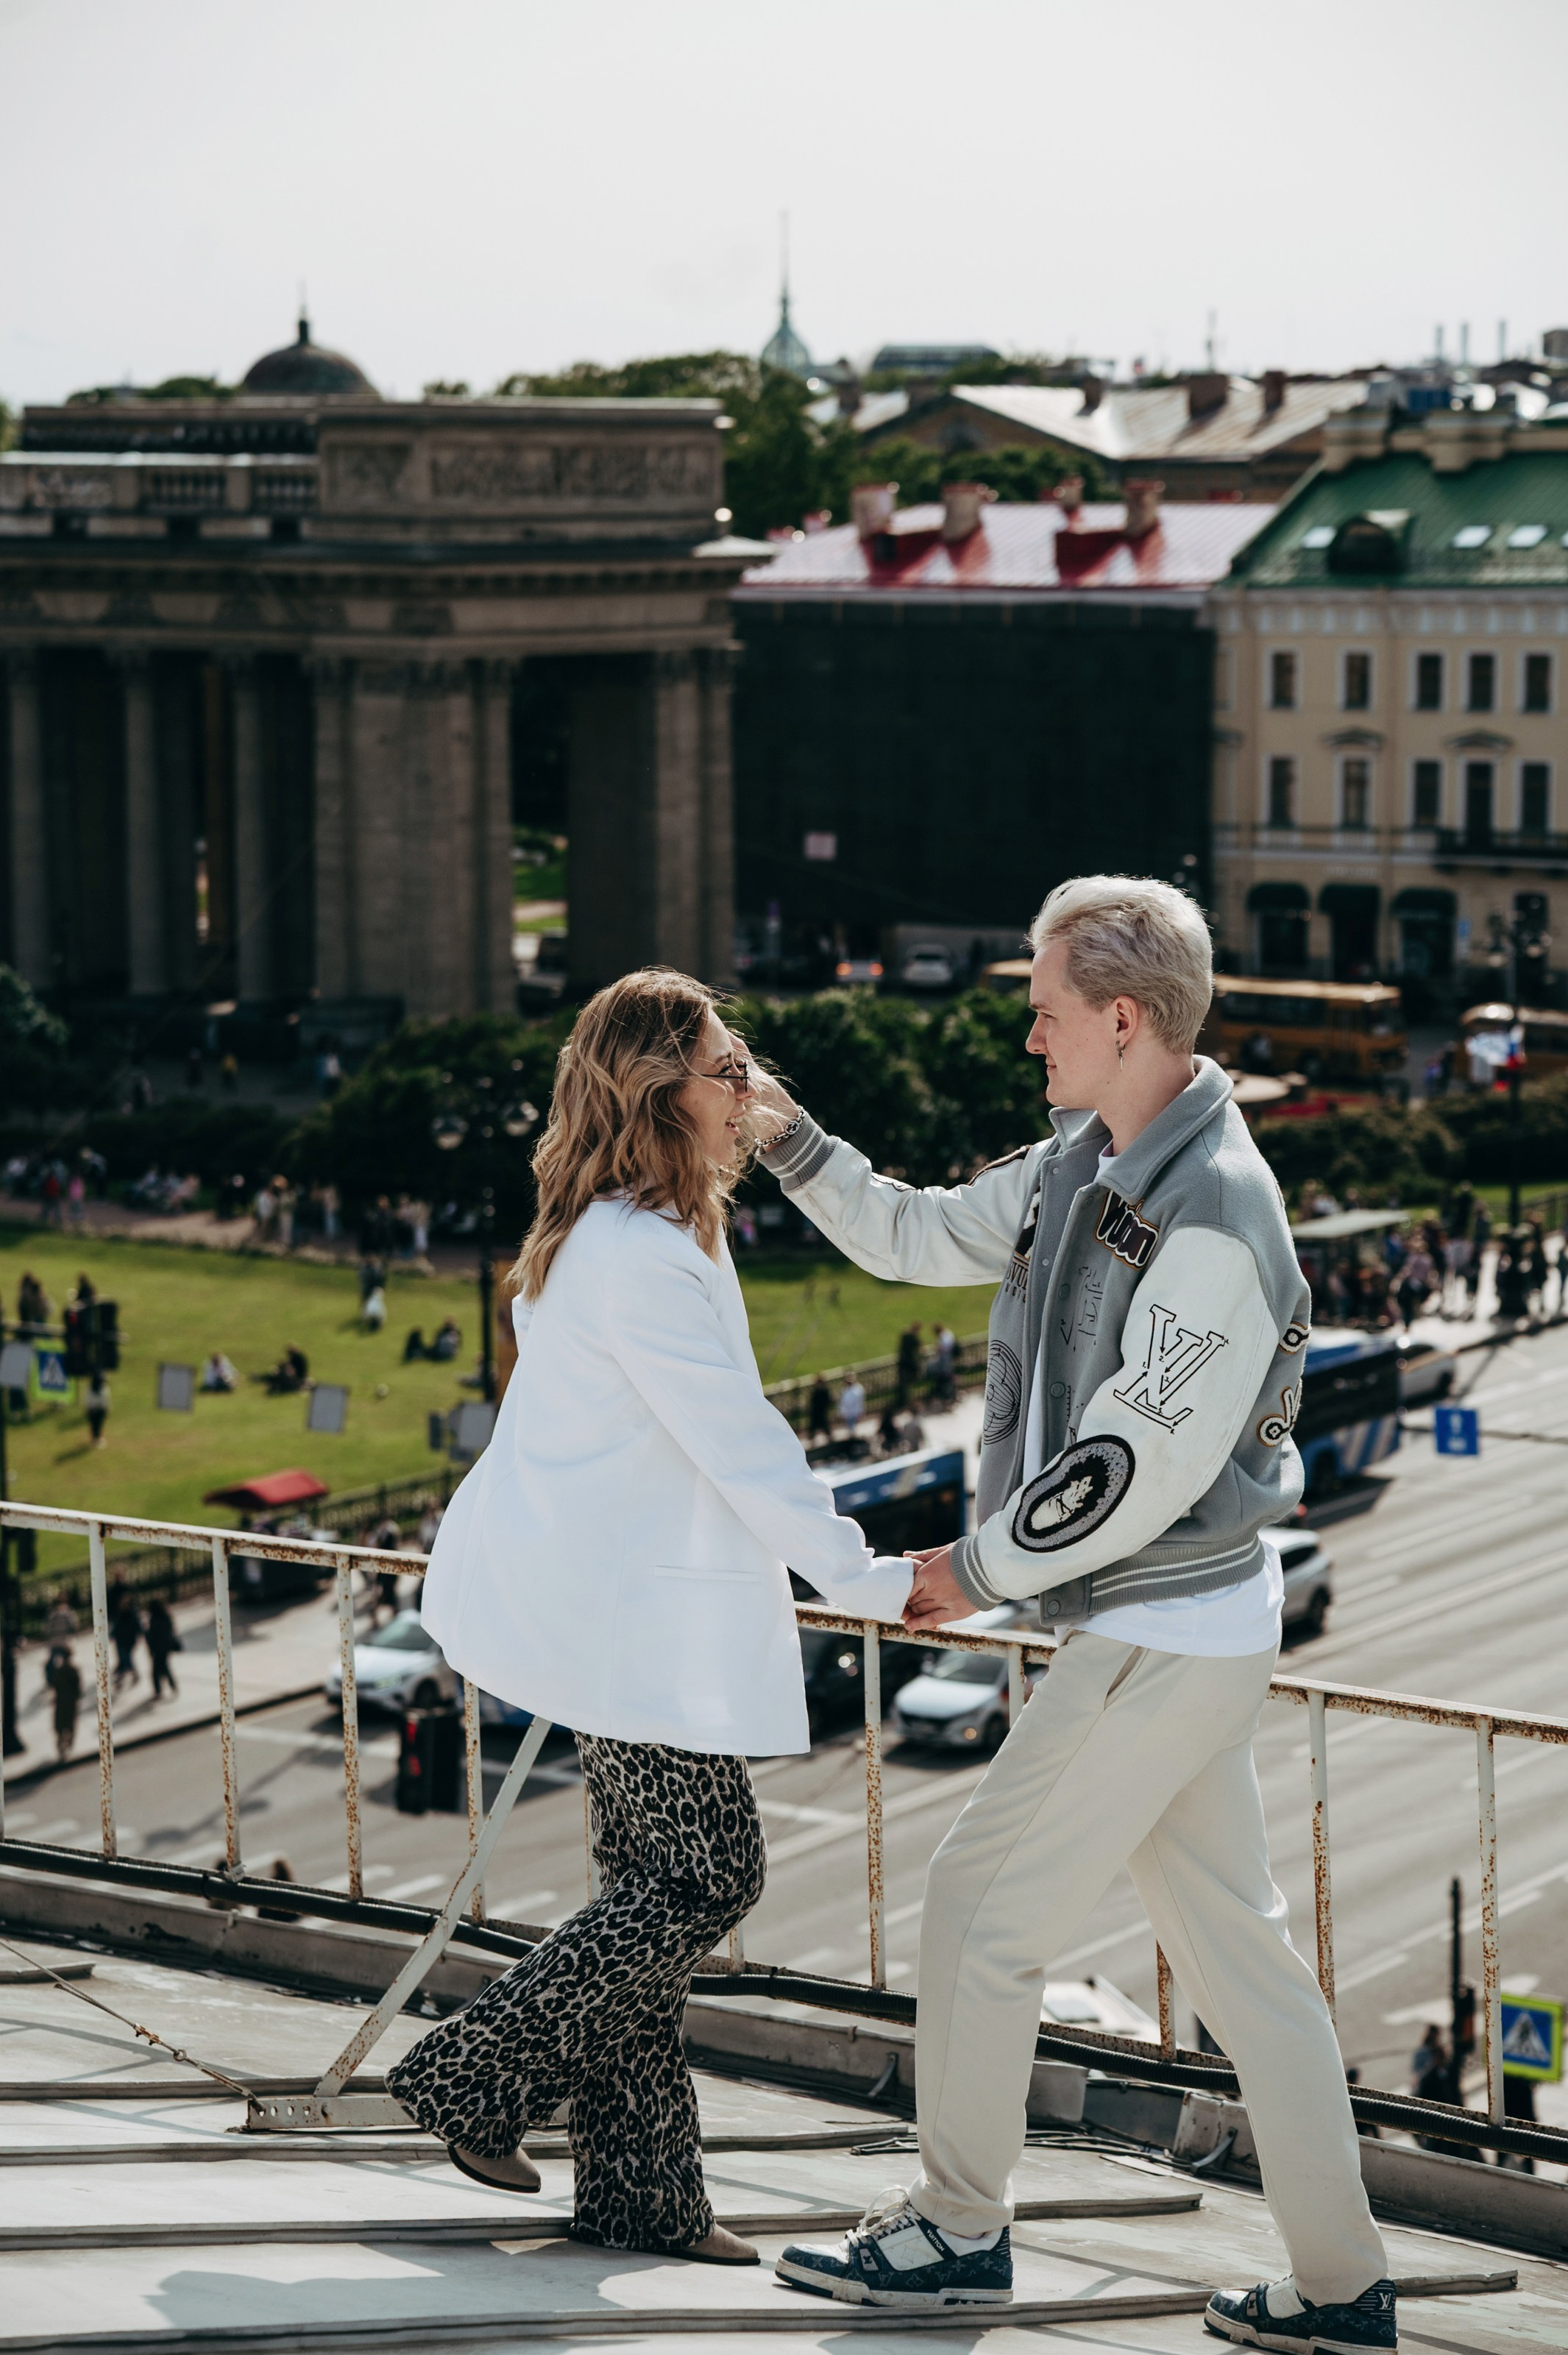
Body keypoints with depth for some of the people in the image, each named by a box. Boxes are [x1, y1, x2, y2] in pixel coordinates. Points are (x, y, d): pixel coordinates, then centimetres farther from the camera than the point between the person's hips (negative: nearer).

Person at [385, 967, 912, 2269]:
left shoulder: (606, 1234, 11)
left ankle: (641, 2191, 14)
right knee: (707, 1879, -4)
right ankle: (474, 2072, 5)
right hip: (633, 1618, -10)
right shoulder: (644, 1259, -21)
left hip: (608, 1598, 10)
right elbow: (742, 1447, -18)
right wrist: (874, 1584, -10)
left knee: (658, 1880, 10)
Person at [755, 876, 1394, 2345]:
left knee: (983, 1905, 1)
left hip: (1163, 1642, -10)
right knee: (1233, 1944, 11)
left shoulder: (1213, 1221, -22)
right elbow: (926, 1239, 23)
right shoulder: (1083, 1163, 7)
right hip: (1171, 1631, 10)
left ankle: (957, 2224, 18)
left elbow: (1139, 1469, -23)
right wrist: (792, 1143, 11)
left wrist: (980, 1571, -12)